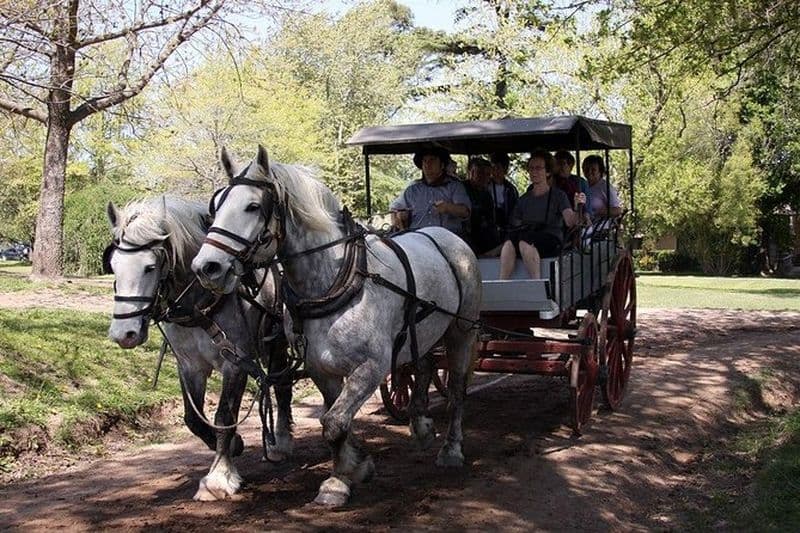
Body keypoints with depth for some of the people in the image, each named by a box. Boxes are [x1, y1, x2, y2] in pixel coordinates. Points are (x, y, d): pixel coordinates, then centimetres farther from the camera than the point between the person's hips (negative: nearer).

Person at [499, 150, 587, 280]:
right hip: (527, 237, 4)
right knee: (509, 243, -31)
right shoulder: (524, 199, 24)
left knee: (525, 242, -36)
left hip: (551, 241, -4)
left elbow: (570, 221, -7)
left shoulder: (558, 195, 9)